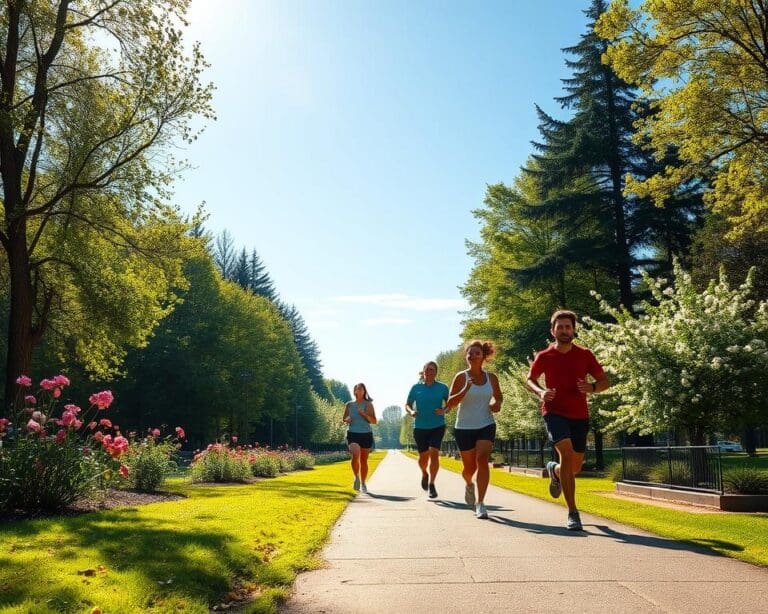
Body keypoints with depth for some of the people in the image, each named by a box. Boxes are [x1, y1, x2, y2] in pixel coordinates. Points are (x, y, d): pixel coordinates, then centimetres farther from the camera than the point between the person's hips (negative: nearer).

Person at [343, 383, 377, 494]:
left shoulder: (368, 405, 3)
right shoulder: (349, 405, 7)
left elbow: (374, 421, 0)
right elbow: (344, 419, 16)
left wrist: (364, 414, -16)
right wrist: (347, 420, -7)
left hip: (366, 434, 0)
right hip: (352, 434, 0)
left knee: (364, 460, 6)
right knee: (355, 456, -22)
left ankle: (363, 483, 21)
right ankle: (356, 477, 1)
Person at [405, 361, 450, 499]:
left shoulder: (442, 388, 0)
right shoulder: (416, 387, 2)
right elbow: (407, 405, 8)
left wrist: (443, 410, -15)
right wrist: (411, 412, -13)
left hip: (437, 426, -1)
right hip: (420, 427, 1)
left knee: (434, 453, -16)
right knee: (423, 457, 7)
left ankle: (431, 484, -5)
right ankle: (424, 474, 40)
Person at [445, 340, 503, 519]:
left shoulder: (491, 378, 2)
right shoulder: (461, 377, -6)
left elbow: (498, 396, 20)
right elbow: (450, 403, -11)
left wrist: (497, 404, -3)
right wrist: (466, 389, -26)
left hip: (486, 426, 1)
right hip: (464, 427, -1)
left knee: (482, 460, -18)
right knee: (469, 467, 10)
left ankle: (480, 503, -14)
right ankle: (469, 484, 45)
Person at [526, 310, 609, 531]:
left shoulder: (585, 355, 0)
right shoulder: (544, 357, -1)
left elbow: (604, 381, 6)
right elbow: (530, 379, 13)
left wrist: (592, 387, -17)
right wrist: (540, 392, -9)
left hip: (579, 415, 3)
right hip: (554, 412, -2)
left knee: (575, 466, 9)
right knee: (567, 452, -26)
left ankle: (554, 470, 48)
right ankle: (573, 513, -19)